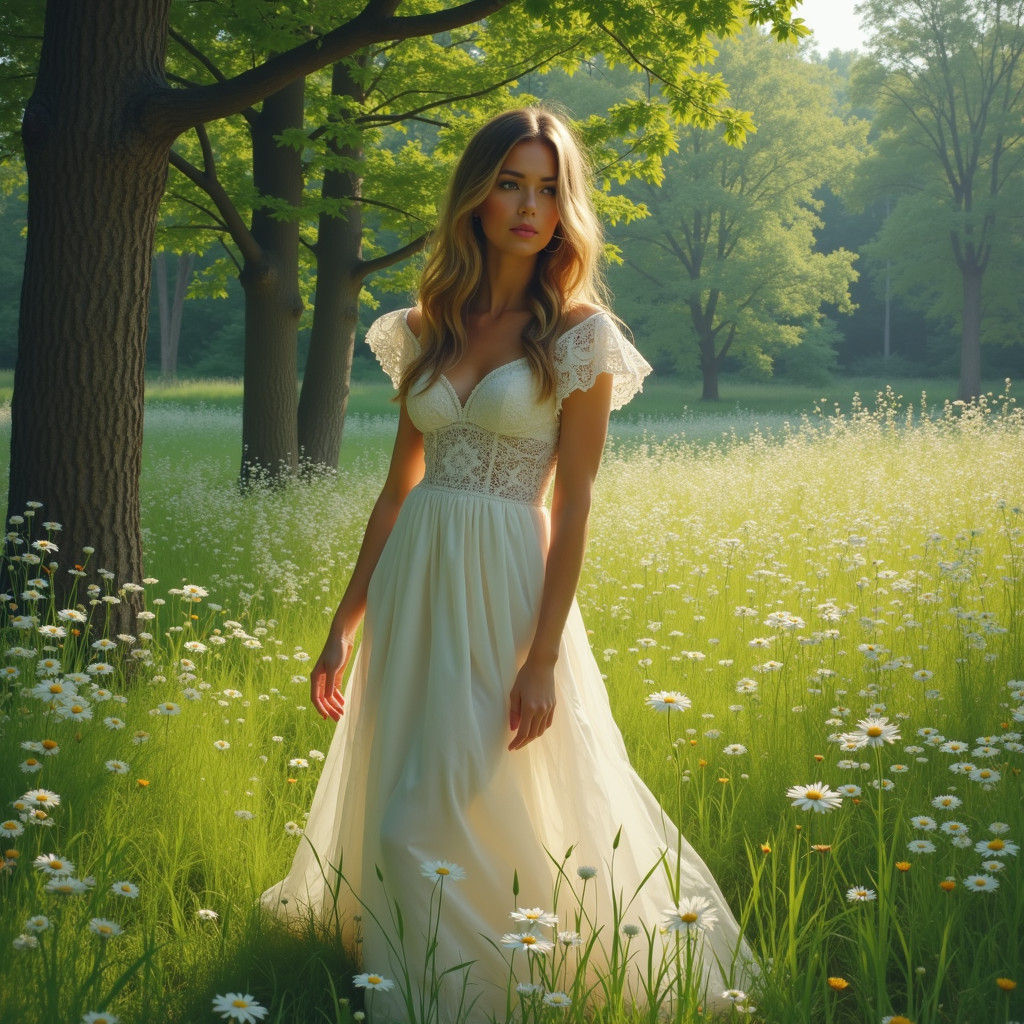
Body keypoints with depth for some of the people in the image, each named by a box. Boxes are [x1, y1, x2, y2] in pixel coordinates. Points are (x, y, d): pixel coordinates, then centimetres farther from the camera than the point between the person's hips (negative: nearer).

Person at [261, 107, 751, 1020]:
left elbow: (574, 506, -7)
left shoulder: (577, 334, -4)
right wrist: (345, 625, 9)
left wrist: (544, 656, -13)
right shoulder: (429, 327, 9)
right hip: (414, 582, 5)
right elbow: (399, 487, 12)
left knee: (428, 825, -9)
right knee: (395, 815, 10)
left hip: (506, 585, -5)